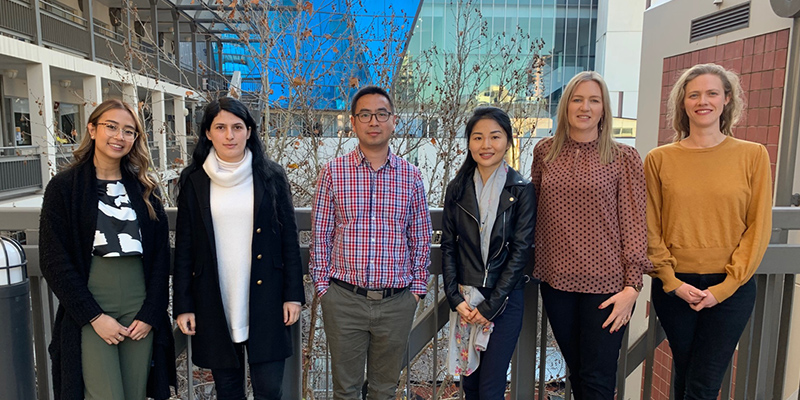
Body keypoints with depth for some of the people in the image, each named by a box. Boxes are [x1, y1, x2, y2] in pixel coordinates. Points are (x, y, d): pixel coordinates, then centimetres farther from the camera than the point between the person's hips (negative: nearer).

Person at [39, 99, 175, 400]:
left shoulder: (146, 189, 8)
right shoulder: (64, 186, -1)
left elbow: (160, 254, 6)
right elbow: (54, 261, -5)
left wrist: (150, 313, -3)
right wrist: (94, 316, -10)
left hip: (140, 311, 3)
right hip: (89, 314, -3)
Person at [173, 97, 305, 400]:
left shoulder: (272, 177, 0)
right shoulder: (193, 181, 3)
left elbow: (289, 238, 1)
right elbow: (184, 246, 4)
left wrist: (293, 294, -2)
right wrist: (183, 305, 2)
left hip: (265, 299, -1)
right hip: (214, 303, 1)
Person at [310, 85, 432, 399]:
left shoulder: (411, 176, 2)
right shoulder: (333, 172, -2)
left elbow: (421, 238, 7)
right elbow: (320, 234, 2)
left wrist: (417, 288, 4)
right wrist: (322, 285, -1)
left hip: (397, 302, 1)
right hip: (344, 300, -1)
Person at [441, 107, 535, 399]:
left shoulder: (521, 191, -6)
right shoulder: (457, 189, 3)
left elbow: (520, 252, -9)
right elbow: (448, 247, 3)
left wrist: (490, 306, -12)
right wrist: (456, 298, -6)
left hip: (505, 300, -3)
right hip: (464, 300, 3)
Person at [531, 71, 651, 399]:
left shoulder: (623, 158, -5)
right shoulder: (545, 151, 4)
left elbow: (633, 223, -5)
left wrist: (632, 286, -9)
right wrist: (534, 262, 11)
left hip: (605, 284, -3)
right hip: (556, 279, 3)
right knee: (575, 369, 18)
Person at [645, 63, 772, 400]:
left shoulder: (753, 155, 0)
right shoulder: (659, 159, 0)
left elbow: (758, 227, -2)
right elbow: (650, 228, 0)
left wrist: (725, 286, -8)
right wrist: (671, 281, -7)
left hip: (731, 289, 0)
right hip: (674, 287, 1)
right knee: (684, 372, 15)